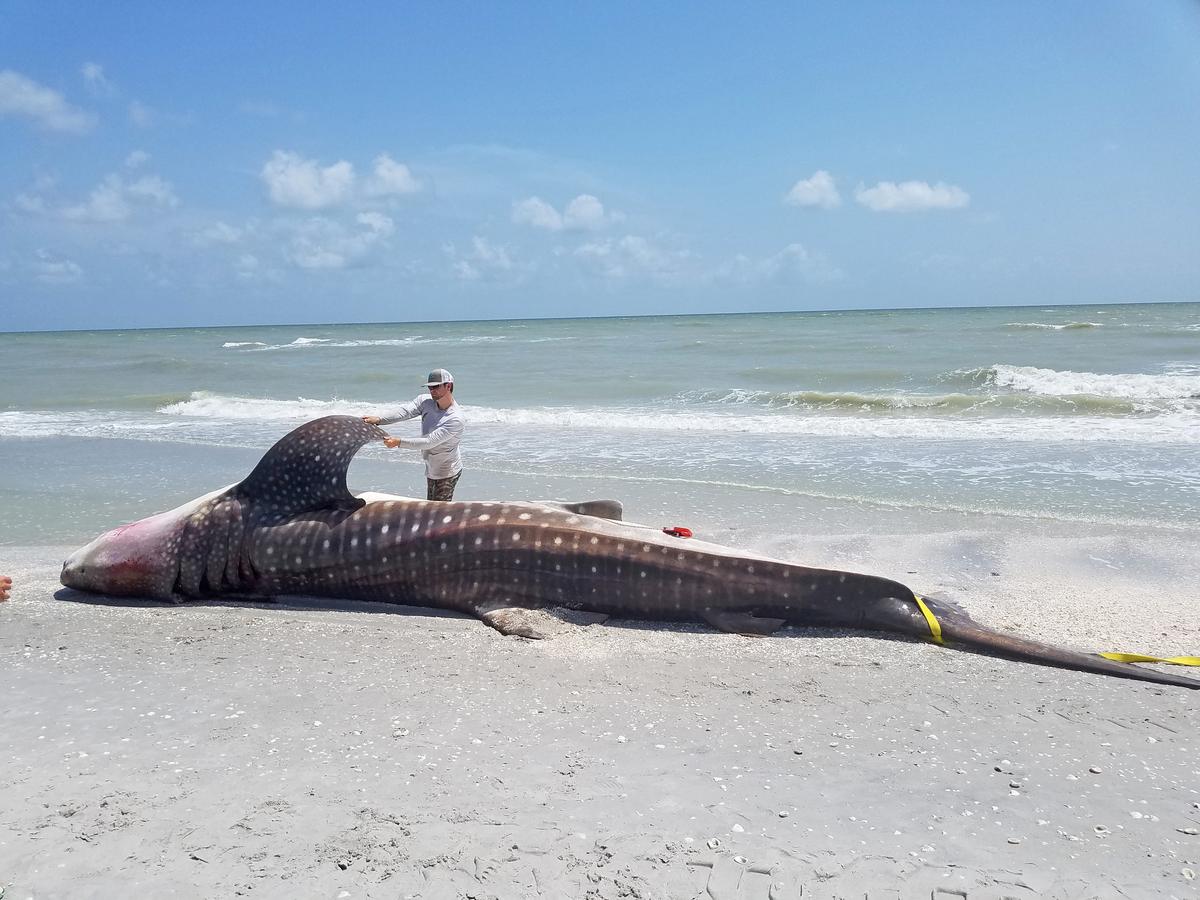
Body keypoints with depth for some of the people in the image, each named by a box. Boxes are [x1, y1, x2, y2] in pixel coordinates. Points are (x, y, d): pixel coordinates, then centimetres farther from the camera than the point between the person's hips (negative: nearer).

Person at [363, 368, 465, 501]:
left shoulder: (456, 419, -27)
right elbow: (403, 411, -22)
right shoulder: (425, 402, -6)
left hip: (447, 472, -8)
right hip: (431, 470, 8)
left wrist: (399, 442, -40)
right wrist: (378, 419, -38)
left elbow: (429, 442, -32)